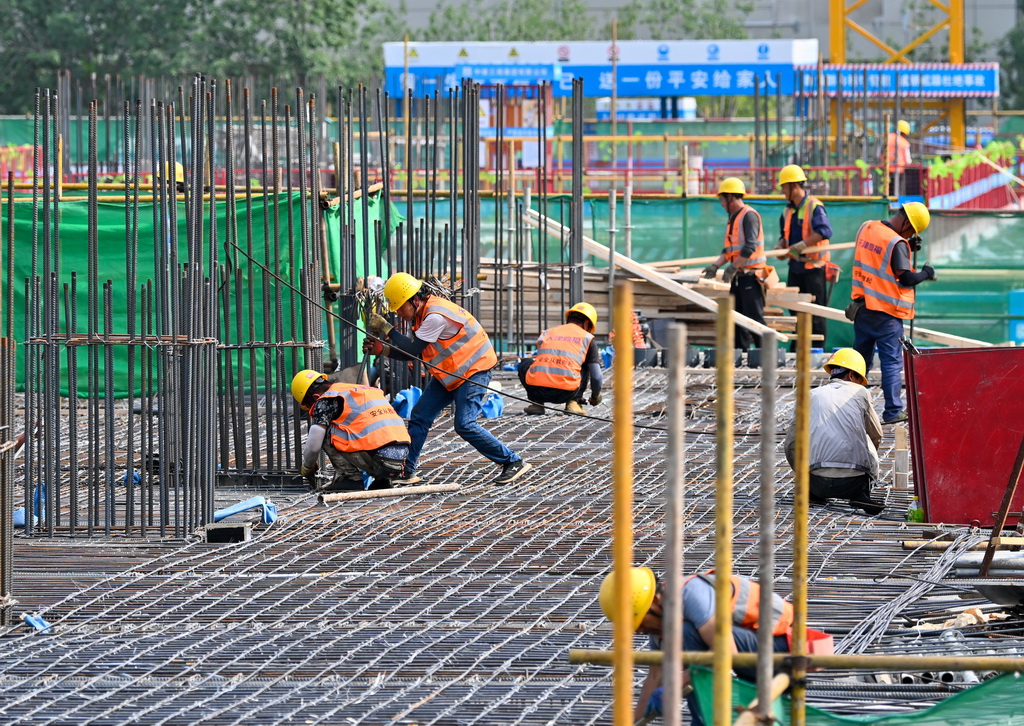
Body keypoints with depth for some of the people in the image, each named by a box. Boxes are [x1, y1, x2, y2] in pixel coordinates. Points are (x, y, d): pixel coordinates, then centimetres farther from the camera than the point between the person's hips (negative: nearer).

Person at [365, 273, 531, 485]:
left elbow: (412, 350, -25)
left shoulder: (436, 317, -27)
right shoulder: (423, 314, 3)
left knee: (465, 425, -16)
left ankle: (513, 462, -6)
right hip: (449, 373, 10)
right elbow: (410, 353, 7)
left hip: (473, 370, -10)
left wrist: (385, 328, -20)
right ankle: (406, 472, 11)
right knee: (419, 418, 4)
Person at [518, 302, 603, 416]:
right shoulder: (587, 338, 16)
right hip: (566, 392, -2)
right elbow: (597, 377, 16)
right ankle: (573, 402, 15)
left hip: (536, 389, 2)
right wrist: (595, 396, 37)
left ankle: (536, 403, 17)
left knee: (525, 363, 35)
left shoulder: (547, 333, 25)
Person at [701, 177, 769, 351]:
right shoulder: (733, 219, 17)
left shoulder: (749, 216, -13)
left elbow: (750, 247, -22)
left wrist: (733, 267, -20)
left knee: (754, 316, -10)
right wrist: (716, 265, 8)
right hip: (739, 276, 10)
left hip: (751, 275, -10)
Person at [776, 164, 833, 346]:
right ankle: (796, 351, 17)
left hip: (813, 265, -8)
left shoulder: (814, 207, -13)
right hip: (795, 266, 8)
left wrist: (802, 245, -30)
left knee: (815, 314, -5)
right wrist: (781, 246, 3)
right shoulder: (788, 211, 14)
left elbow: (825, 231, -25)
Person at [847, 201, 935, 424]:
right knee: (892, 362, 0)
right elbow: (905, 278, -20)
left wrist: (908, 247, 8)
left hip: (862, 308, 7)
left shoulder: (866, 228, 4)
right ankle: (893, 412, -2)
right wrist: (925, 274, -2)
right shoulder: (897, 243, -19)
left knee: (861, 358, 17)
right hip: (886, 314, -7)